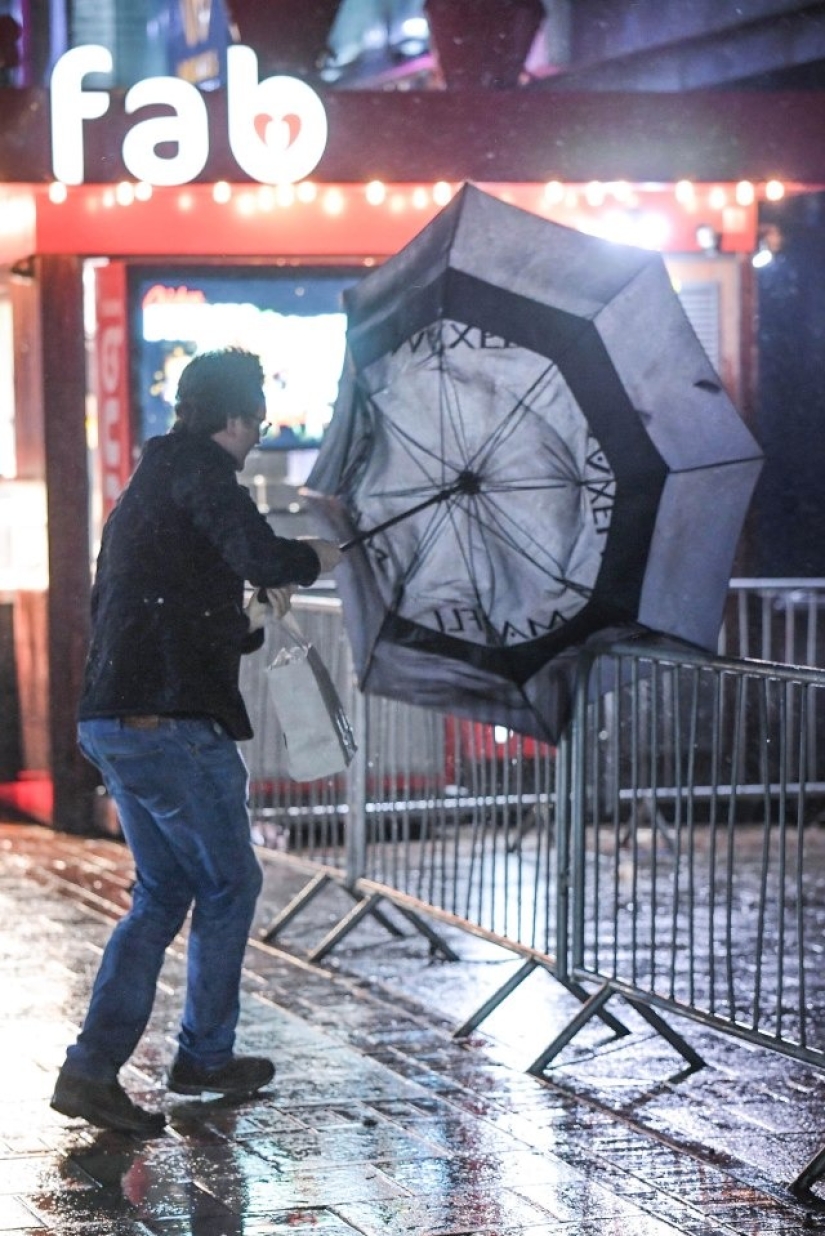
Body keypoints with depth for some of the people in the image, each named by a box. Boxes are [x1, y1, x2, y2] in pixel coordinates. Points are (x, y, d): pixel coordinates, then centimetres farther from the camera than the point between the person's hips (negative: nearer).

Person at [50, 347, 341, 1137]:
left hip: (110, 720, 9)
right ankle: (205, 1057, 18)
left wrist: (249, 620, 34)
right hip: (170, 723, -9)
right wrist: (316, 558, -4)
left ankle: (91, 1068, 5)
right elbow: (260, 554, -23)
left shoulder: (145, 486, 22)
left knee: (163, 893, 15)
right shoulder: (198, 468, -7)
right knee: (229, 883, 9)